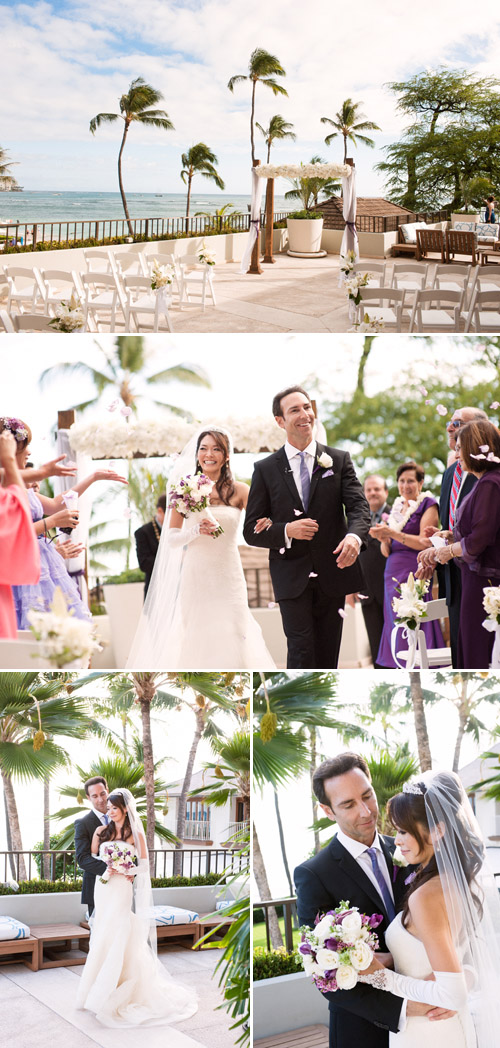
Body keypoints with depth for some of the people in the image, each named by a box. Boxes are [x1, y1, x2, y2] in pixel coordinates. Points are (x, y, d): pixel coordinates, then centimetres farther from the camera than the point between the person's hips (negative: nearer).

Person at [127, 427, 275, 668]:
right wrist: (196, 530, -16)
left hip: (228, 578, 0)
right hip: (195, 578, 0)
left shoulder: (238, 491, 2)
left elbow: (261, 528, -1)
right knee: (197, 640, 2)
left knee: (231, 640, -4)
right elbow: (171, 539, 1)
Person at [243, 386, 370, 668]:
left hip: (332, 574, 2)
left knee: (328, 656, 10)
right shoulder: (266, 469, 4)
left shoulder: (339, 460, 7)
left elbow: (358, 505, -7)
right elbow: (252, 531, 4)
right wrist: (287, 531, -16)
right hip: (292, 579, -2)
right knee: (302, 650, -12)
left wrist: (354, 536, -30)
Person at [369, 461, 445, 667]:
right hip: (393, 575, 7)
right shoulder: (397, 508, 19)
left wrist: (394, 534, -16)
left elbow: (425, 543, -12)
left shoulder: (428, 505, 0)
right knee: (397, 632, 3)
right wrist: (383, 538, -5)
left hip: (414, 573, -7)